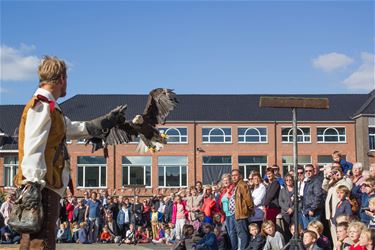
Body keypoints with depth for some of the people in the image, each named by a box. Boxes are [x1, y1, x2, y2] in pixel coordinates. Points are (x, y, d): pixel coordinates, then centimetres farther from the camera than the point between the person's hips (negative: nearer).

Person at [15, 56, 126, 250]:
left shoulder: (48, 108, 22)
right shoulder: (42, 106, -9)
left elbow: (77, 129, 35)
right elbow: (33, 150, -18)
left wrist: (108, 120, 40)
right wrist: (34, 187, -24)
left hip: (48, 186, 10)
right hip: (42, 188, -10)